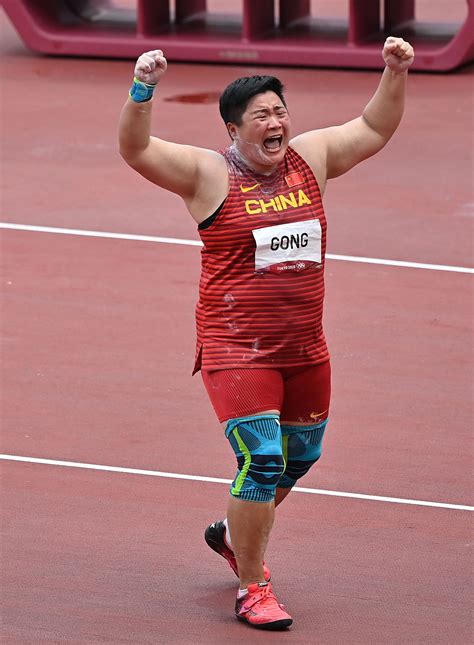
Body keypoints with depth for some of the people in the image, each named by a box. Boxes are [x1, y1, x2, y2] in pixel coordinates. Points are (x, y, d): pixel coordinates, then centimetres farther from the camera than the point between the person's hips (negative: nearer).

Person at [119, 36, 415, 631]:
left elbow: (374, 130, 18)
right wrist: (143, 89, -32)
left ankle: (233, 534, 46)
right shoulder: (208, 173, -8)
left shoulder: (309, 158, 7)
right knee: (262, 461, -15)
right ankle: (251, 589, -3)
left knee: (299, 457, 19)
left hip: (305, 348, 6)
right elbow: (136, 149, -17)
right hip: (236, 350, -6)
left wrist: (395, 73, 5)